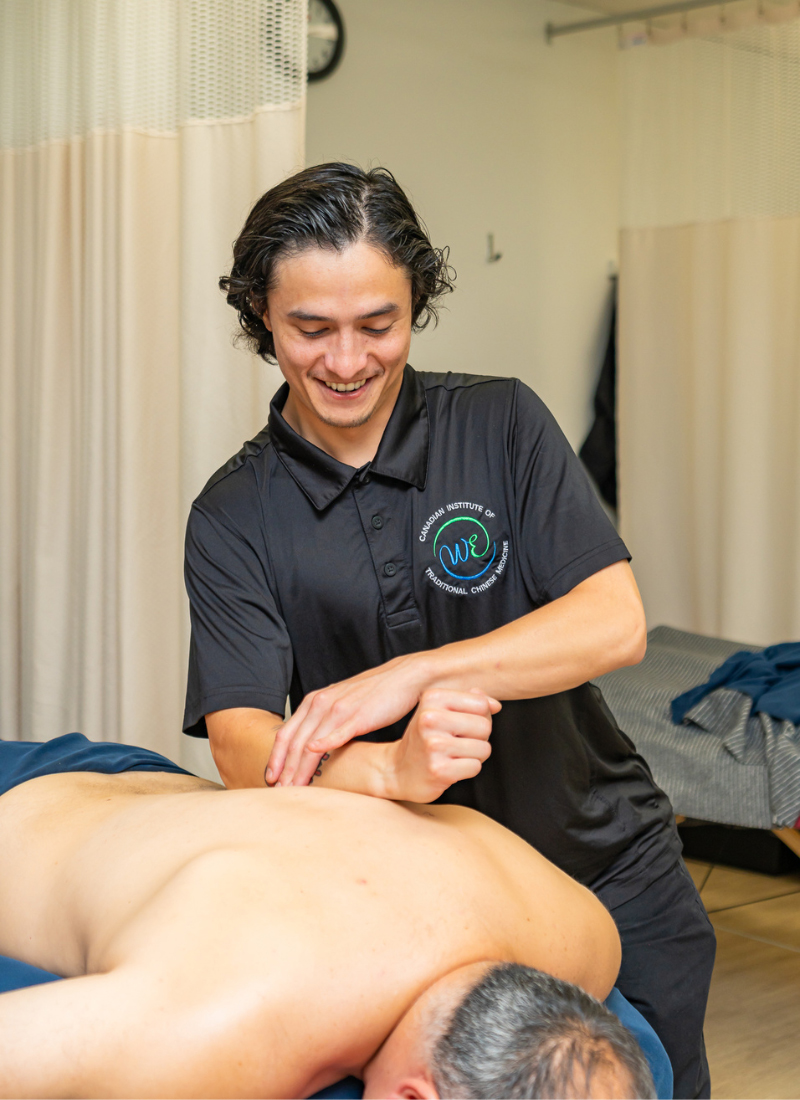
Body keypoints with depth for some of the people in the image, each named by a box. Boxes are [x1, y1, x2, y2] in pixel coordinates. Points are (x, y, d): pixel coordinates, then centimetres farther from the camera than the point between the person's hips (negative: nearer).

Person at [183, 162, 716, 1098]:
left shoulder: (501, 424, -8)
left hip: (608, 863, 1)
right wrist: (389, 770, -40)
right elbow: (242, 746, -19)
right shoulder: (233, 519, -8)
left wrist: (408, 676, -30)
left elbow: (616, 624, -18)